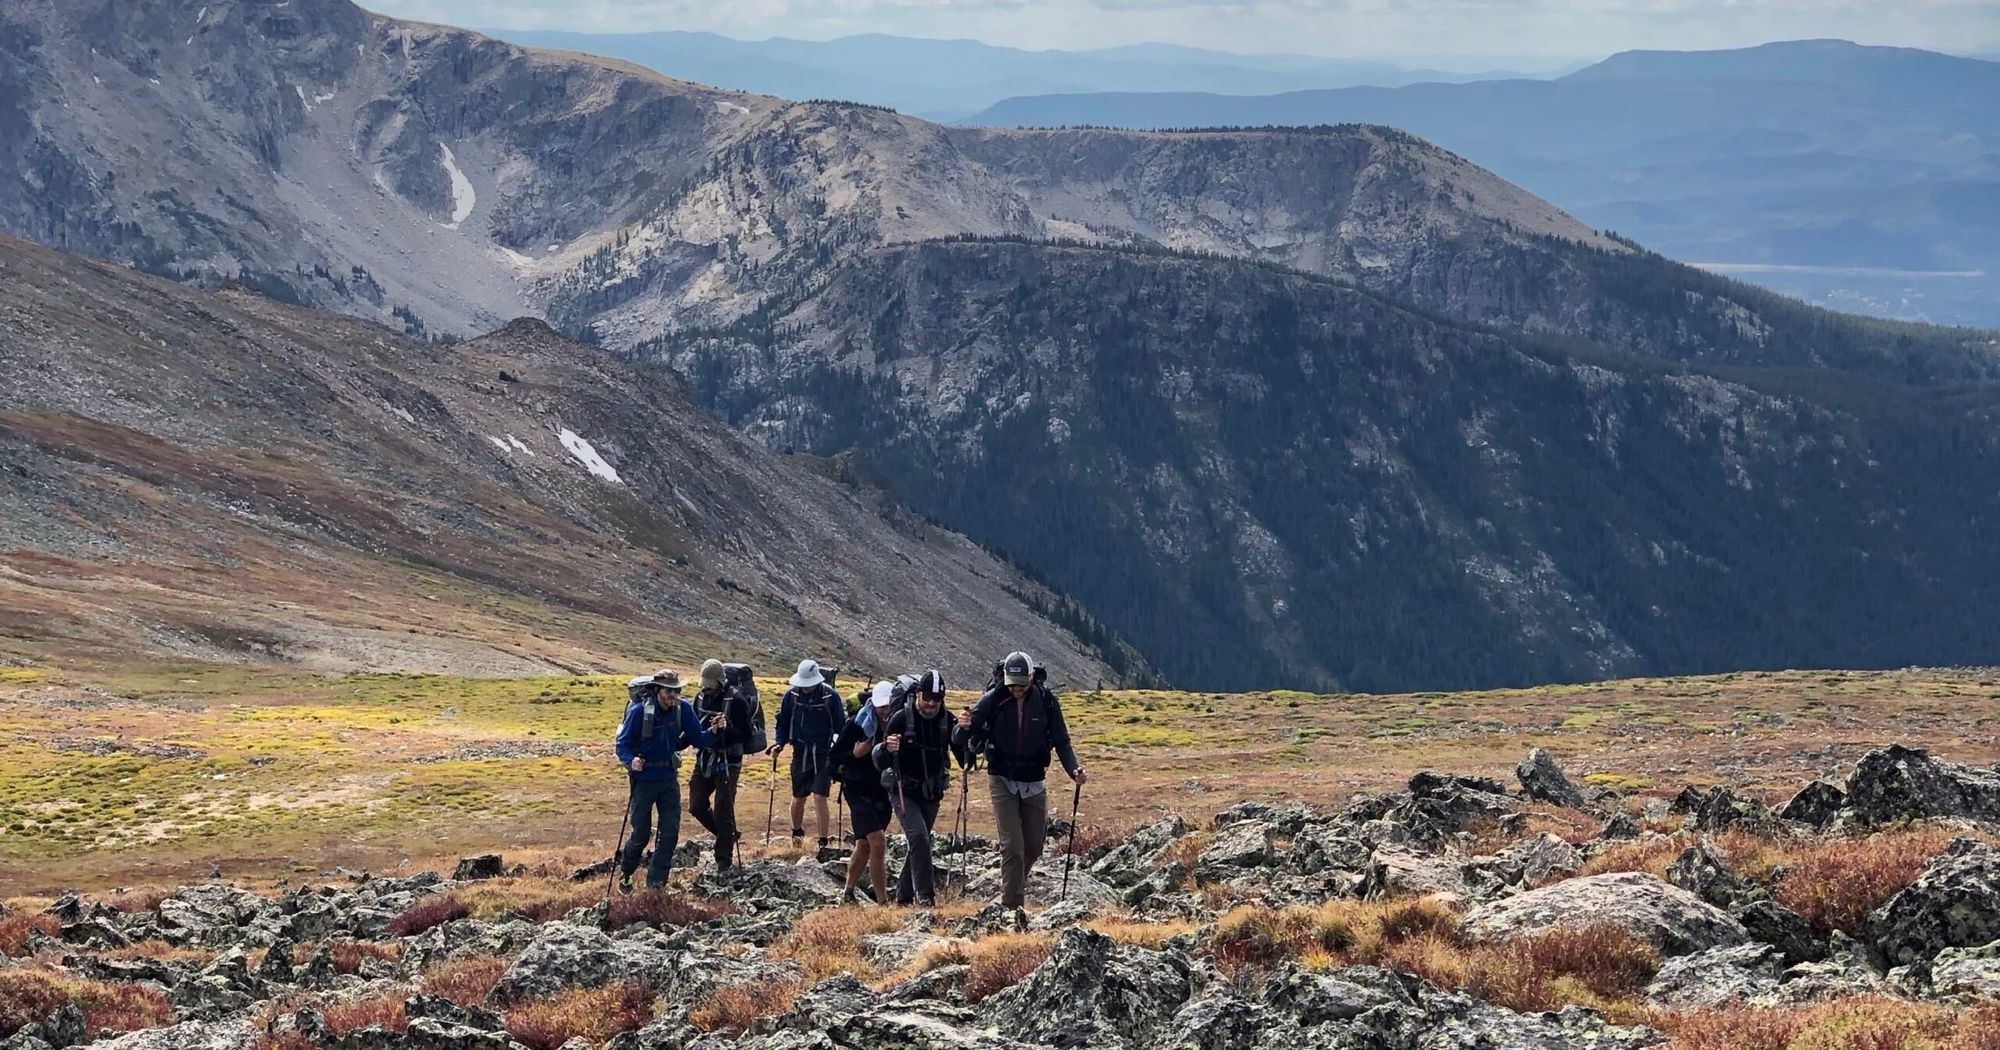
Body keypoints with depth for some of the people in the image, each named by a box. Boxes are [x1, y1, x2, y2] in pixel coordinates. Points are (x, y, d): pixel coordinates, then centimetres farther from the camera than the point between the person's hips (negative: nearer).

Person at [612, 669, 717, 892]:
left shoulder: (683, 709, -7)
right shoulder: (639, 712, -18)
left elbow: (697, 739, -4)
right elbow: (623, 744, -12)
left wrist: (713, 732, -24)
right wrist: (631, 761, -32)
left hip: (669, 778, 3)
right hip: (644, 779, -3)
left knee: (670, 833, -2)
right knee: (641, 834, 4)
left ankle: (656, 882, 9)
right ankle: (624, 872, 30)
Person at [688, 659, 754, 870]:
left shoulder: (736, 701, -14)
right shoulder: (701, 698, 6)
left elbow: (746, 734, -16)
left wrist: (726, 729, -32)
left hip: (727, 763, -7)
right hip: (704, 759, 7)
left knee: (723, 811, -5)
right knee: (697, 807, 9)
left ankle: (724, 859, 4)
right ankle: (728, 834, 29)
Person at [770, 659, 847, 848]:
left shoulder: (830, 696, -10)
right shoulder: (792, 695, -3)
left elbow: (841, 724, -2)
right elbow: (783, 722, 10)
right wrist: (779, 743, -4)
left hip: (823, 754, -3)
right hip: (800, 753, 3)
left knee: (819, 797, -11)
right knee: (798, 798, 13)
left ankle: (823, 842, -6)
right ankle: (797, 833, 38)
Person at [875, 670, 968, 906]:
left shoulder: (947, 720, -4)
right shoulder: (901, 719, -13)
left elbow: (965, 760, -4)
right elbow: (881, 762, -13)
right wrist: (887, 749, -36)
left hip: (931, 795, 4)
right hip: (904, 793, -4)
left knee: (920, 843, 11)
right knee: (919, 837, -22)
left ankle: (904, 896, 25)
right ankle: (925, 895, -21)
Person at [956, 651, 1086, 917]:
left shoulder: (1046, 701, -7)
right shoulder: (993, 700, -10)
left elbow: (1061, 741, -1)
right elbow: (965, 740, -8)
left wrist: (1074, 769, -18)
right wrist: (966, 727, -33)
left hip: (1035, 782, 2)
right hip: (1002, 781, -2)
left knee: (1034, 846, 8)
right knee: (1012, 845, -13)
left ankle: (1011, 888, 33)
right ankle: (1012, 905, -9)